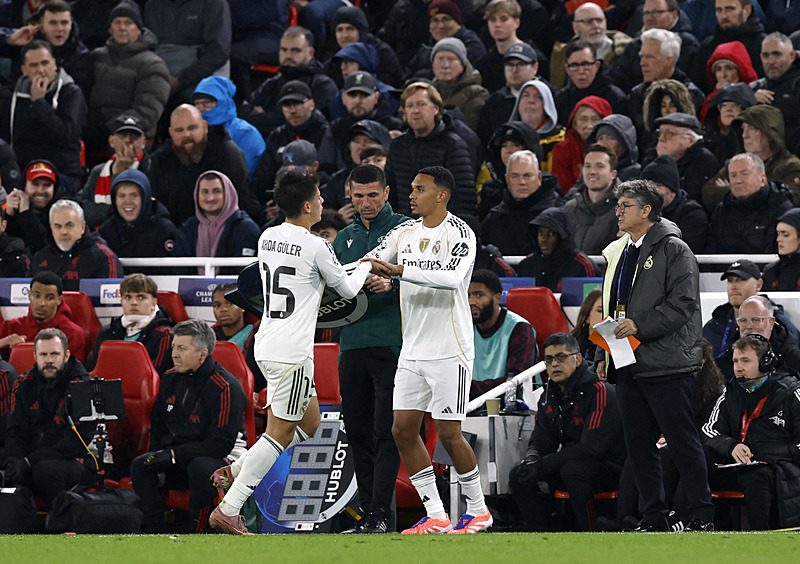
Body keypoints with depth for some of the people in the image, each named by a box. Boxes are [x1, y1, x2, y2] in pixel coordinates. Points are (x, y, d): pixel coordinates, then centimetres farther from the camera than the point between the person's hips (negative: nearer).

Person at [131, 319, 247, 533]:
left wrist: (174, 455, -22)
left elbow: (221, 444, -19)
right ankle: (153, 530, -22)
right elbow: (158, 427, 20)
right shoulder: (170, 379, 8)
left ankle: (195, 534, -31)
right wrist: (158, 455, -1)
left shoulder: (225, 387, -14)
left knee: (200, 467, -38)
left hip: (222, 459, -6)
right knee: (140, 466, -18)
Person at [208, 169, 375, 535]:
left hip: (266, 346, 9)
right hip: (292, 352, -9)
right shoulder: (316, 247, -14)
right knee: (279, 433, -3)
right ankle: (228, 509, -6)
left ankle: (234, 473, 15)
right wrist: (365, 267, 22)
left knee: (309, 423, 19)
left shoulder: (267, 239, 8)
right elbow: (347, 289, 1)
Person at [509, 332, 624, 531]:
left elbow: (591, 447, -25)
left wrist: (542, 466, -26)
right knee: (518, 475, -8)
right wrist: (531, 459, -17)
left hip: (609, 467, -8)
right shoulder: (549, 396, 7)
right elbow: (540, 440, 10)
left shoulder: (600, 393, -19)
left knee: (572, 470, -37)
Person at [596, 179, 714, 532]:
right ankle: (652, 518, 12)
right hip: (627, 365, 8)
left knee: (682, 440, -6)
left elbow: (683, 304, -14)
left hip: (665, 364, -8)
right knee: (639, 445, 7)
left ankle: (702, 515, -2)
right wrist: (603, 354, 15)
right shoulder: (616, 253, 19)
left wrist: (639, 325, -19)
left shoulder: (673, 251, -5)